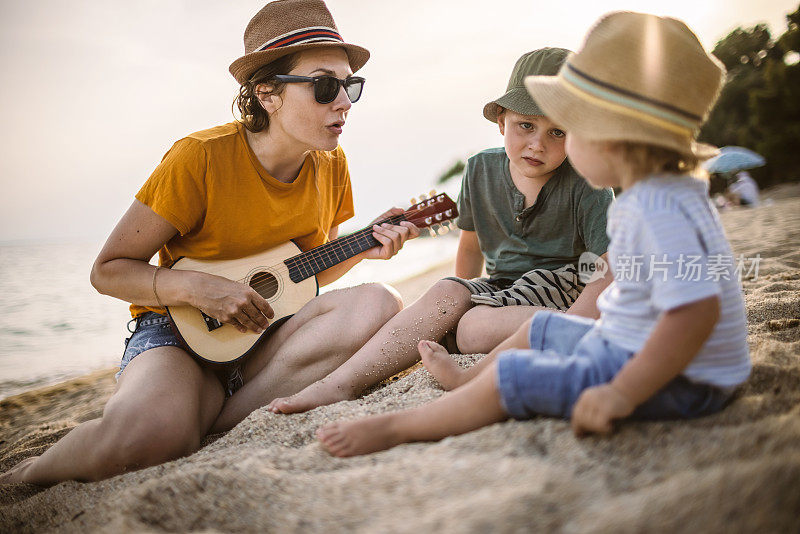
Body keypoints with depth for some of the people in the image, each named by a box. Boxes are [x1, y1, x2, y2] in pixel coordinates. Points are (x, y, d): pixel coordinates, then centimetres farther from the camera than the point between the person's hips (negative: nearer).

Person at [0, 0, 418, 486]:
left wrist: (362, 249, -3)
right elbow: (108, 269, -8)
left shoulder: (331, 164, 2)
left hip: (272, 332, 5)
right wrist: (196, 288, -23)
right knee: (147, 434, -38)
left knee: (379, 304, -24)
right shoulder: (201, 159, -15)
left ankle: (212, 421, -19)